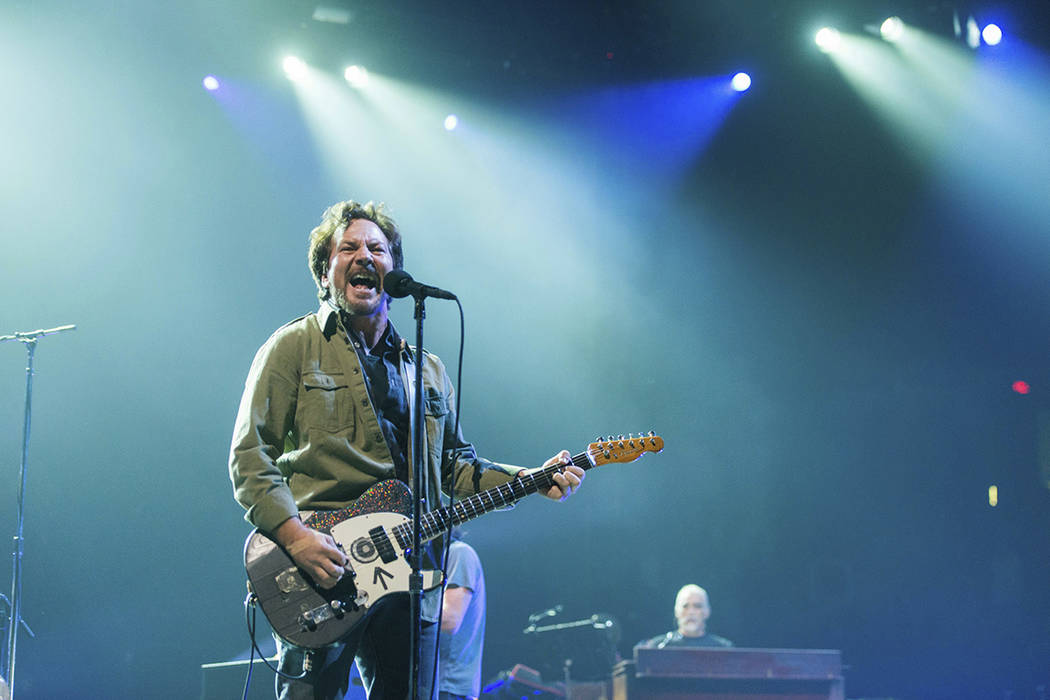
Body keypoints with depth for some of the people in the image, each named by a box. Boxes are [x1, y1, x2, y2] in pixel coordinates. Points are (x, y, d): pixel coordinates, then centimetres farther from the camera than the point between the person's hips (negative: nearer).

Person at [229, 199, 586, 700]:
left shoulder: (428, 371, 22)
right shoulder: (294, 347, 4)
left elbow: (454, 463, 24)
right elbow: (249, 456, -3)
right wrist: (294, 536, -17)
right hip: (322, 572, -5)